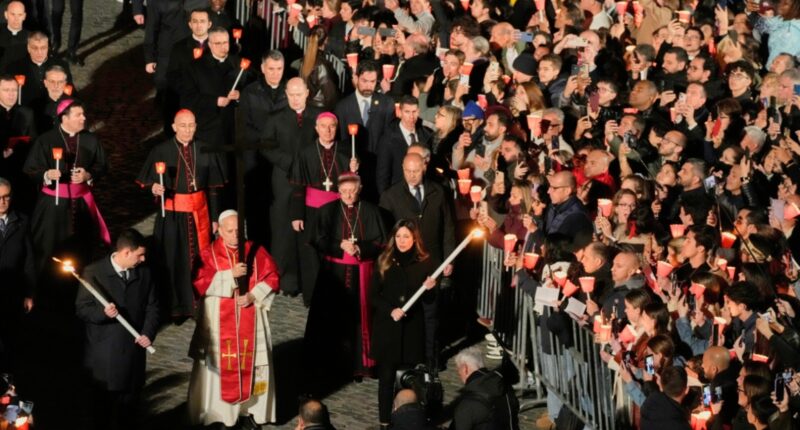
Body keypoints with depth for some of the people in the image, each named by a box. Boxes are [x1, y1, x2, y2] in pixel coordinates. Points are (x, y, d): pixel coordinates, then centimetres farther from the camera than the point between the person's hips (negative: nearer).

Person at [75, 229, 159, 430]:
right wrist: (102, 313, -26)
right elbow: (82, 308, -6)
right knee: (104, 406, 6)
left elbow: (152, 307, 8)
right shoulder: (94, 273, -6)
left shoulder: (144, 273, 5)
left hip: (133, 351, 3)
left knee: (128, 405, 10)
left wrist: (148, 333, -8)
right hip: (103, 355, -3)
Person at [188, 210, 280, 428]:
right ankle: (217, 412, 7)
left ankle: (249, 409, 15)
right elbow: (200, 283, -15)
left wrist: (254, 296, -13)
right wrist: (230, 275, -22)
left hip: (251, 320, 2)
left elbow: (272, 277, 2)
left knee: (251, 363, 4)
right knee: (219, 364, -1)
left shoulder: (255, 251, 2)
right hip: (219, 321, -2)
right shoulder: (209, 254, -4)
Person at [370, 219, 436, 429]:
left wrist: (429, 288, -16)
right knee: (386, 376, 4)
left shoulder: (425, 263, 0)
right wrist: (390, 310, -14)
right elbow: (373, 296, 2)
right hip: (387, 327, 1)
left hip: (412, 327, -1)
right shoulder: (384, 262, 1)